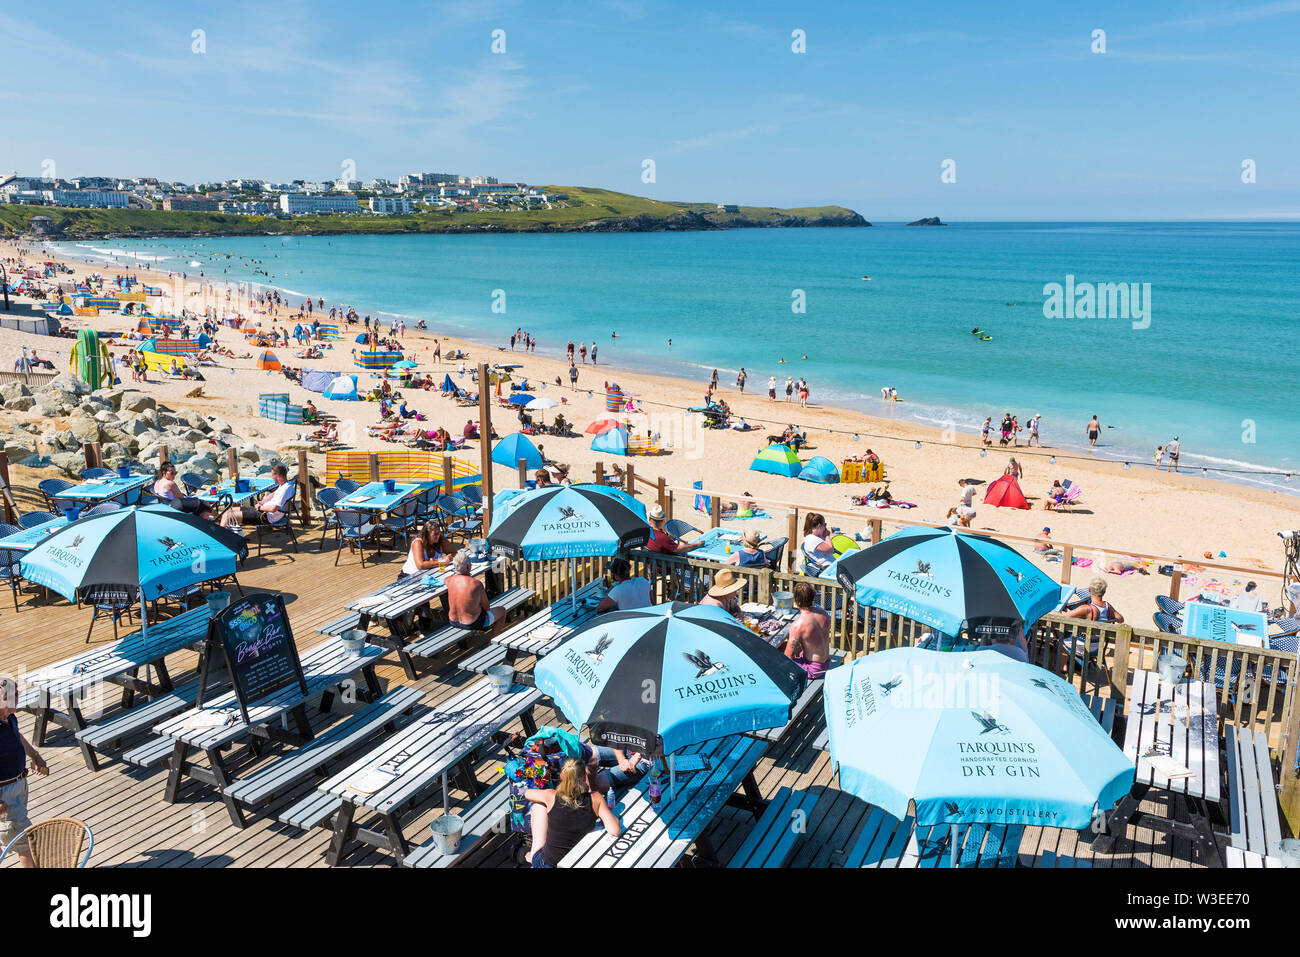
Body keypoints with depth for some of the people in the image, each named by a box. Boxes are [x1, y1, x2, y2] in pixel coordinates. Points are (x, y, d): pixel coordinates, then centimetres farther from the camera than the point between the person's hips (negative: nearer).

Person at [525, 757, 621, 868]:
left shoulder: (551, 797, -15)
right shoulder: (595, 799, -16)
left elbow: (527, 793, 5)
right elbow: (615, 831, -19)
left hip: (547, 863, -2)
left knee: (539, 803, 14)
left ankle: (534, 852, 27)